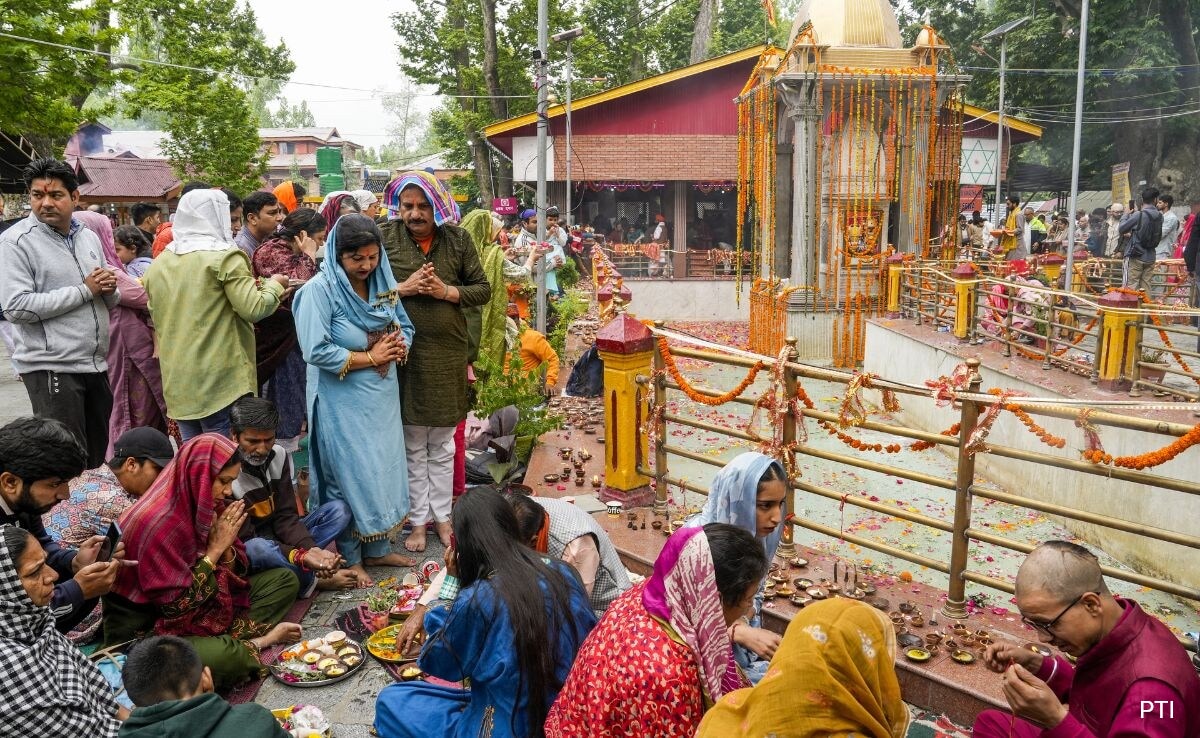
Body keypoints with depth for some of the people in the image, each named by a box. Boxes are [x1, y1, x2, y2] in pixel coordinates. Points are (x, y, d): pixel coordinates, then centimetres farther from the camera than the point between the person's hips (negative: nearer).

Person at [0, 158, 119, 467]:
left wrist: (110, 289, -4)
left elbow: (108, 300, 21)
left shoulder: (89, 237, 12)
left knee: (97, 456, 17)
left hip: (95, 364, 7)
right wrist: (84, 290, -16)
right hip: (51, 368, -7)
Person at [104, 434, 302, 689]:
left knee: (285, 580, 4)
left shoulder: (206, 507, -1)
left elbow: (232, 578, 5)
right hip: (145, 632, -8)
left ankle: (239, 639, -12)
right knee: (229, 657, -37)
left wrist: (226, 546, -15)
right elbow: (176, 605, -23)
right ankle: (257, 640, -7)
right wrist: (215, 549, -20)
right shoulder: (157, 523, -26)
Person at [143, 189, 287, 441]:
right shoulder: (225, 257, -9)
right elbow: (254, 308, -15)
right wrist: (274, 285, 3)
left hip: (176, 382, 7)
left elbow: (156, 316, 21)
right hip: (221, 381, -6)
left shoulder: (158, 264, 11)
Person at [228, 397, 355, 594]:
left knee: (338, 510, -7)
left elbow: (285, 516, -7)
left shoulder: (278, 456, -5)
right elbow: (245, 540, -24)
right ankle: (315, 580, -15)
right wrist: (300, 556, -38)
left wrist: (310, 549, -27)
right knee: (257, 548, -40)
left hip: (279, 539, 6)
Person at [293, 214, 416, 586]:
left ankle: (377, 548, 30)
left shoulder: (382, 283, 4)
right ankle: (349, 559, 18)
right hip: (343, 403, -6)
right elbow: (316, 351, -22)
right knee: (349, 476, 3)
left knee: (383, 470, 14)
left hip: (382, 397, 7)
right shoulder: (319, 290, -16)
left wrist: (399, 346, -11)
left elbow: (404, 327, 13)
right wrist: (369, 357, -18)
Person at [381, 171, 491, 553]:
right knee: (413, 446, 8)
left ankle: (442, 515, 27)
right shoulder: (385, 236, -4)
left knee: (442, 445, 13)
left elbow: (483, 288, 5)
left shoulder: (457, 238, 1)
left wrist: (448, 292, -12)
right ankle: (418, 519, 22)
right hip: (405, 353, -1)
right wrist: (402, 288, -17)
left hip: (449, 353, 2)